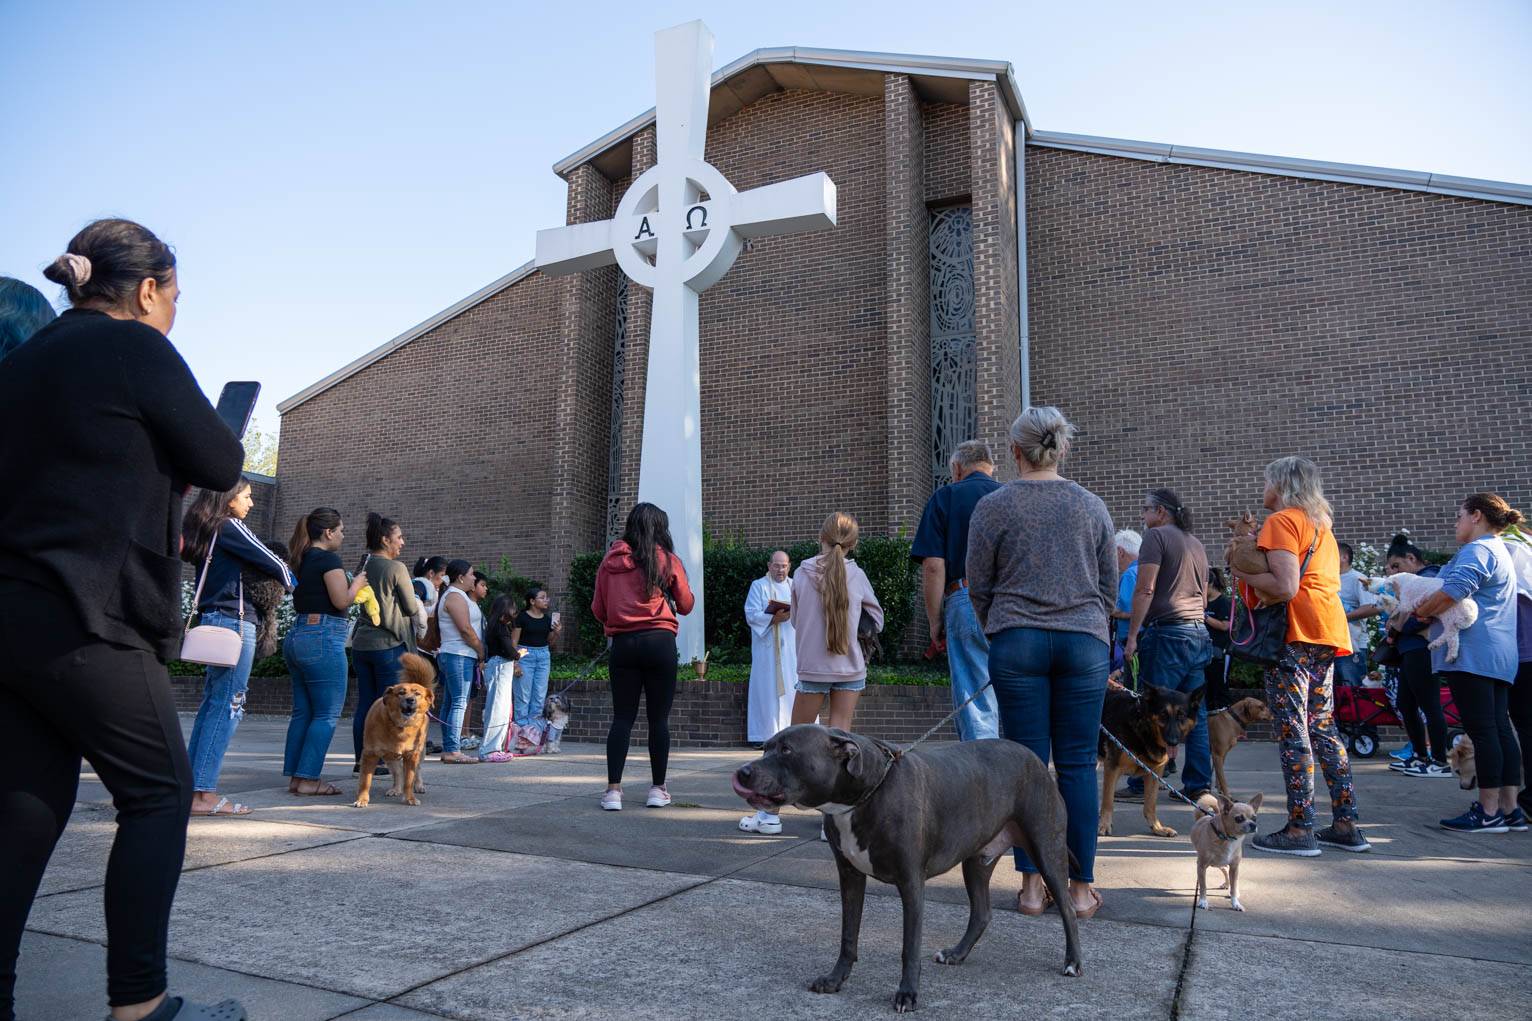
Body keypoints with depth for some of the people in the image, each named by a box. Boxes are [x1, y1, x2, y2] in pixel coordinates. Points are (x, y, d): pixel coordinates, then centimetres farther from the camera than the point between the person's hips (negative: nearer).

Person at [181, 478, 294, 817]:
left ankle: (190, 786, 14)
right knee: (228, 705, -8)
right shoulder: (230, 527, -8)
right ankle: (204, 794, -9)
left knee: (212, 702, 11)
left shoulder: (202, 531, 17)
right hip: (234, 622, -9)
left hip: (210, 620, 9)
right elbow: (274, 564, -7)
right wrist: (289, 582, 13)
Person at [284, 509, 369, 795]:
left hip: (298, 636, 9)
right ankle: (308, 778, -3)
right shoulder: (329, 559, -10)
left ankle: (295, 776, 16)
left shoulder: (302, 560, 16)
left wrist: (349, 585, 19)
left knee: (303, 711, 13)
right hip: (323, 638, -9)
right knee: (327, 714, -3)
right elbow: (342, 600, -15)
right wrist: (357, 583, 4)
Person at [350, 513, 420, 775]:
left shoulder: (363, 565, 9)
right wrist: (418, 602, 15)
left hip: (361, 643, 7)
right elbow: (411, 608, -7)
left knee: (364, 704, 10)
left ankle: (361, 759, 15)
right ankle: (381, 761, 3)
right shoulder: (396, 568, -11)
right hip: (389, 644, -7)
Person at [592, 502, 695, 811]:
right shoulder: (667, 560, 0)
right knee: (659, 718, 6)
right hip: (659, 643, -2)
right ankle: (657, 789, 11)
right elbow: (686, 605, 8)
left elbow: (598, 609, 9)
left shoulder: (610, 560, 6)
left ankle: (613, 790, 0)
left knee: (622, 717, 6)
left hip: (622, 644, 2)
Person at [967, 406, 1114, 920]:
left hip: (1017, 642, -1)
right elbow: (1109, 586, 10)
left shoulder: (992, 507, 0)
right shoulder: (1092, 506, 6)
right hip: (1085, 641, 2)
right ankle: (1082, 887, 10)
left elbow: (979, 588, 4)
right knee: (1078, 764, 5)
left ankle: (1032, 885, 8)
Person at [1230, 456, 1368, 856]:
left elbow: (1284, 588, -18)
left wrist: (1241, 571, -5)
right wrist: (1255, 553, 16)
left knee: (1292, 729, -6)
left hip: (1294, 635, -9)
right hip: (1327, 632, 9)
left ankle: (1300, 828, -4)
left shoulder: (1283, 521, -7)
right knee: (1323, 725, 13)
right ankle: (1346, 825, 16)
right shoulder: (1321, 524, 20)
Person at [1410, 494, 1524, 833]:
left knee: (1482, 730, -8)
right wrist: (1431, 610, 10)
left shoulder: (1477, 550, -9)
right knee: (1500, 729, 9)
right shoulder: (1499, 551, 25)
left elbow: (1455, 590, -25)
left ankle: (1488, 812, -5)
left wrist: (1423, 612, -8)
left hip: (1472, 652, -10)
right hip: (1500, 655, 10)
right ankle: (1509, 809, 12)